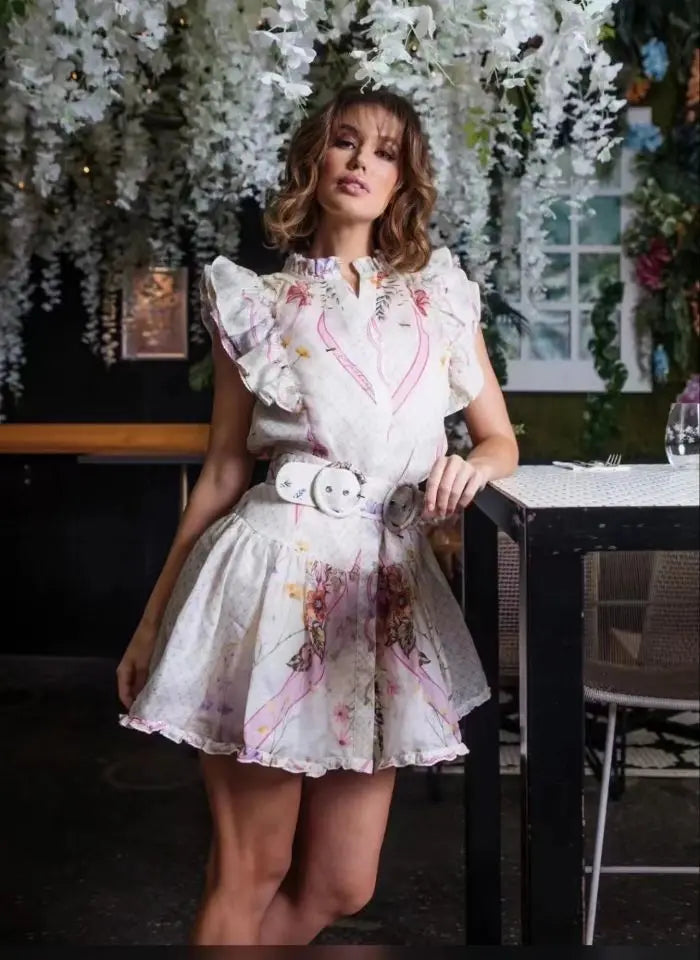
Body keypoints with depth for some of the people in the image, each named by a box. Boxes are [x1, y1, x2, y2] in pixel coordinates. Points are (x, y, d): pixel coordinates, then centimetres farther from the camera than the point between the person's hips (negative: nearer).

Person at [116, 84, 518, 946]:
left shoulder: (441, 295, 12)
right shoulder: (257, 303, 5)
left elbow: (501, 440, 16)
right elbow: (221, 472, 6)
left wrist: (472, 467, -9)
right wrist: (152, 618, 6)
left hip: (387, 584, 3)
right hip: (275, 574, -3)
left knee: (339, 887, 6)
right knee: (250, 874, 1)